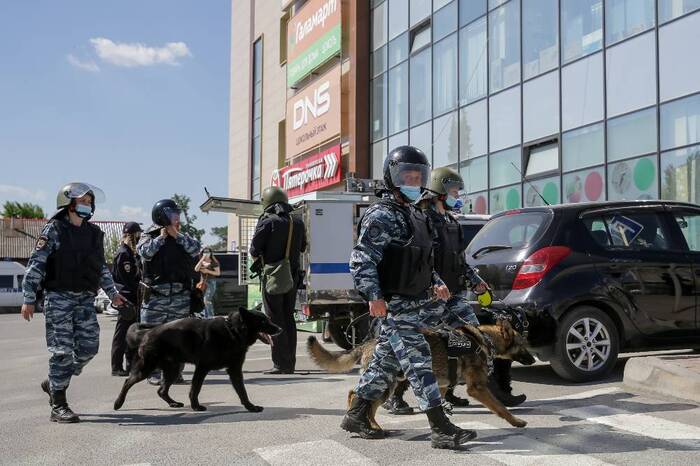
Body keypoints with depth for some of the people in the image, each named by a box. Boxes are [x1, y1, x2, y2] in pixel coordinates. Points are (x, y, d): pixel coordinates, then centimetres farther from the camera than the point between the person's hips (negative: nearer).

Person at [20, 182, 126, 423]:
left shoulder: (94, 233, 13)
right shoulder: (54, 230, -4)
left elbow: (101, 267, 24)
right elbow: (36, 264, -7)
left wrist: (112, 292, 23)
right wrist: (29, 299, -11)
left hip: (86, 299, 6)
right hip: (59, 297, -6)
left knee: (88, 347, 2)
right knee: (62, 350, -6)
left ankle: (54, 382, 25)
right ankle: (58, 406, 3)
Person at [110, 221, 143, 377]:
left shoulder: (131, 252, 16)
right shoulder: (123, 253, -14)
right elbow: (128, 279, -18)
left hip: (132, 299, 10)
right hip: (127, 299, -10)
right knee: (122, 333, -3)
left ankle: (131, 364, 22)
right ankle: (116, 367, 2)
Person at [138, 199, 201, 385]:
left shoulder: (182, 238, 13)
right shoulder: (148, 237, 4)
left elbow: (196, 249, -6)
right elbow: (145, 252, -17)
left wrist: (176, 235, -6)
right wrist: (161, 237, -7)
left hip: (180, 297, 3)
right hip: (155, 296, -3)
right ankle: (154, 372, 7)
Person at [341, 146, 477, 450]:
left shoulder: (414, 214, 20)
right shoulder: (382, 215, -11)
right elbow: (362, 259, -18)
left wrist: (435, 282, 15)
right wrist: (374, 295, -26)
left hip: (415, 300, 10)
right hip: (395, 304, -10)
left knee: (384, 361, 14)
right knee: (418, 363, -11)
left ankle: (356, 416, 25)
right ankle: (441, 430, -10)